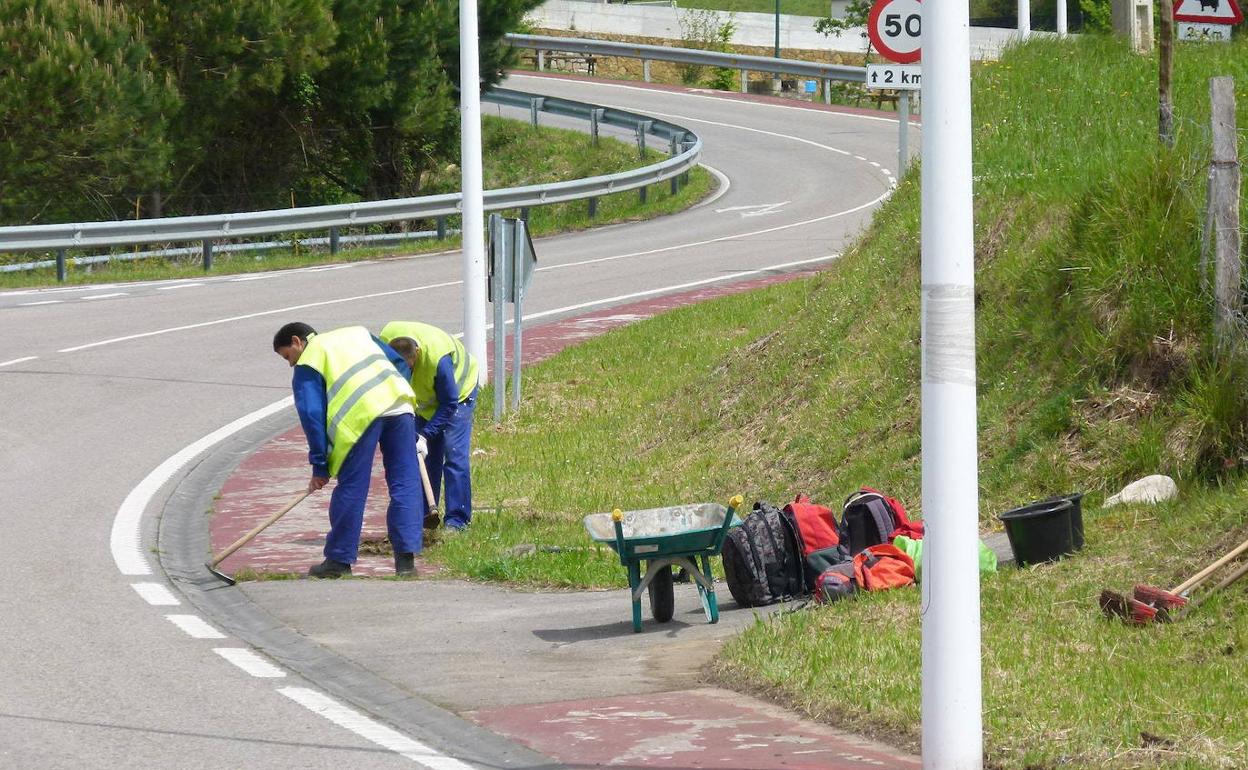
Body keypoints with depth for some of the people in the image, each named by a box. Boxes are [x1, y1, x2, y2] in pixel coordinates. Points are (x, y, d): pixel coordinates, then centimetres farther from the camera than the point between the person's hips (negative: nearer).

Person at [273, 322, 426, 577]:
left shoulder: (306, 365, 14)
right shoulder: (357, 333, 31)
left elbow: (312, 415, 5)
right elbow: (400, 363, 27)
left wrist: (320, 466, 7)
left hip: (360, 413, -5)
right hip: (399, 402, 5)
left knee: (351, 489, 4)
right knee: (404, 483, 8)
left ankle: (339, 560, 11)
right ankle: (406, 557, 6)